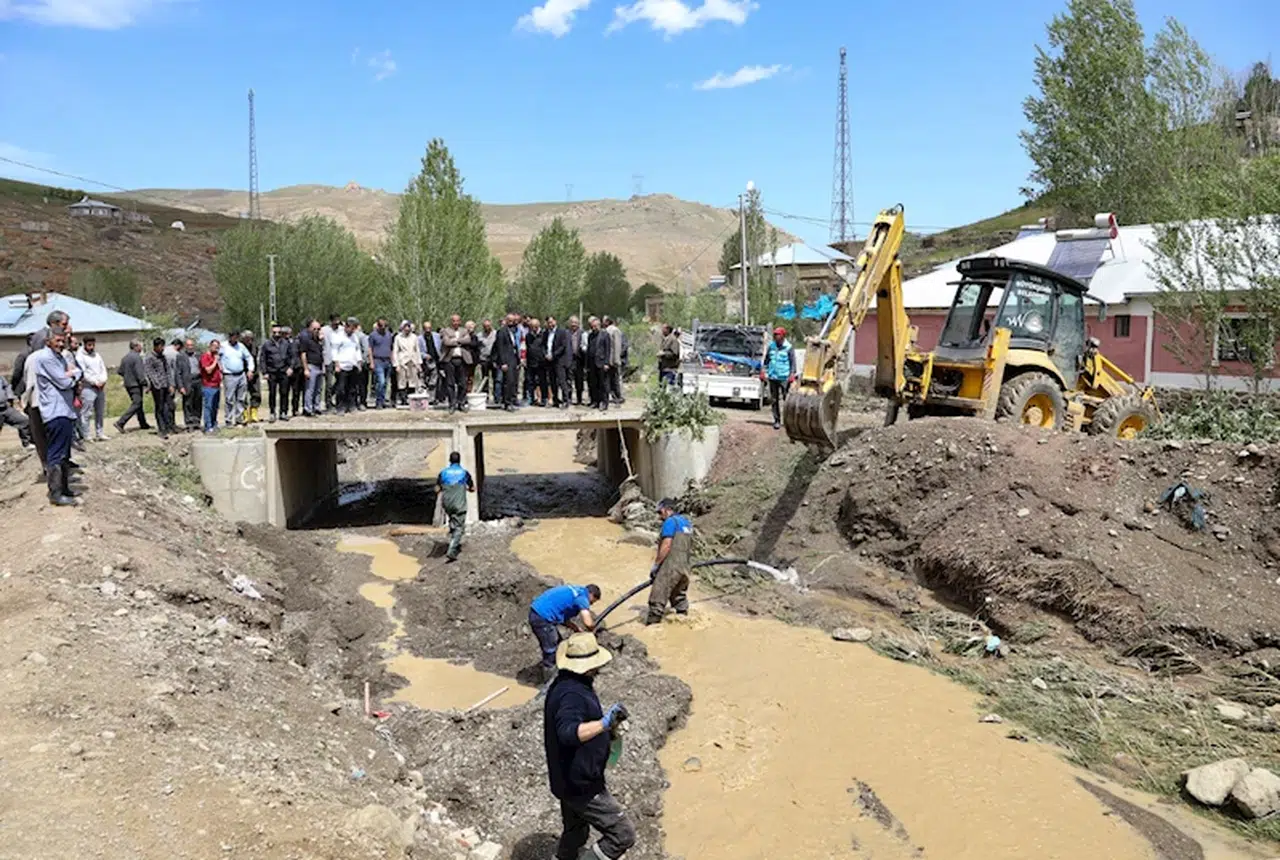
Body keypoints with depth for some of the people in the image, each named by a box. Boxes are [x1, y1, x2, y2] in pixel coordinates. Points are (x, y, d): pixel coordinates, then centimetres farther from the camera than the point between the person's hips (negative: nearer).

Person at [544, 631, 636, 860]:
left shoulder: (564, 684, 5)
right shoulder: (572, 694, -28)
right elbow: (568, 732, -44)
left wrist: (606, 726, 14)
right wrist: (604, 723, -53)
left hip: (570, 780, 10)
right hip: (581, 786, -10)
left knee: (575, 834, 27)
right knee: (623, 834, -2)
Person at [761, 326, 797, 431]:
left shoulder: (788, 348, -3)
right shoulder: (771, 346, 9)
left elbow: (793, 363, -2)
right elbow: (766, 360, 16)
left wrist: (792, 375, -11)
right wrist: (763, 371, 8)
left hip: (784, 378, -4)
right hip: (772, 377, 4)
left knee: (787, 398, -3)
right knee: (774, 400, 6)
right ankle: (777, 420, 14)